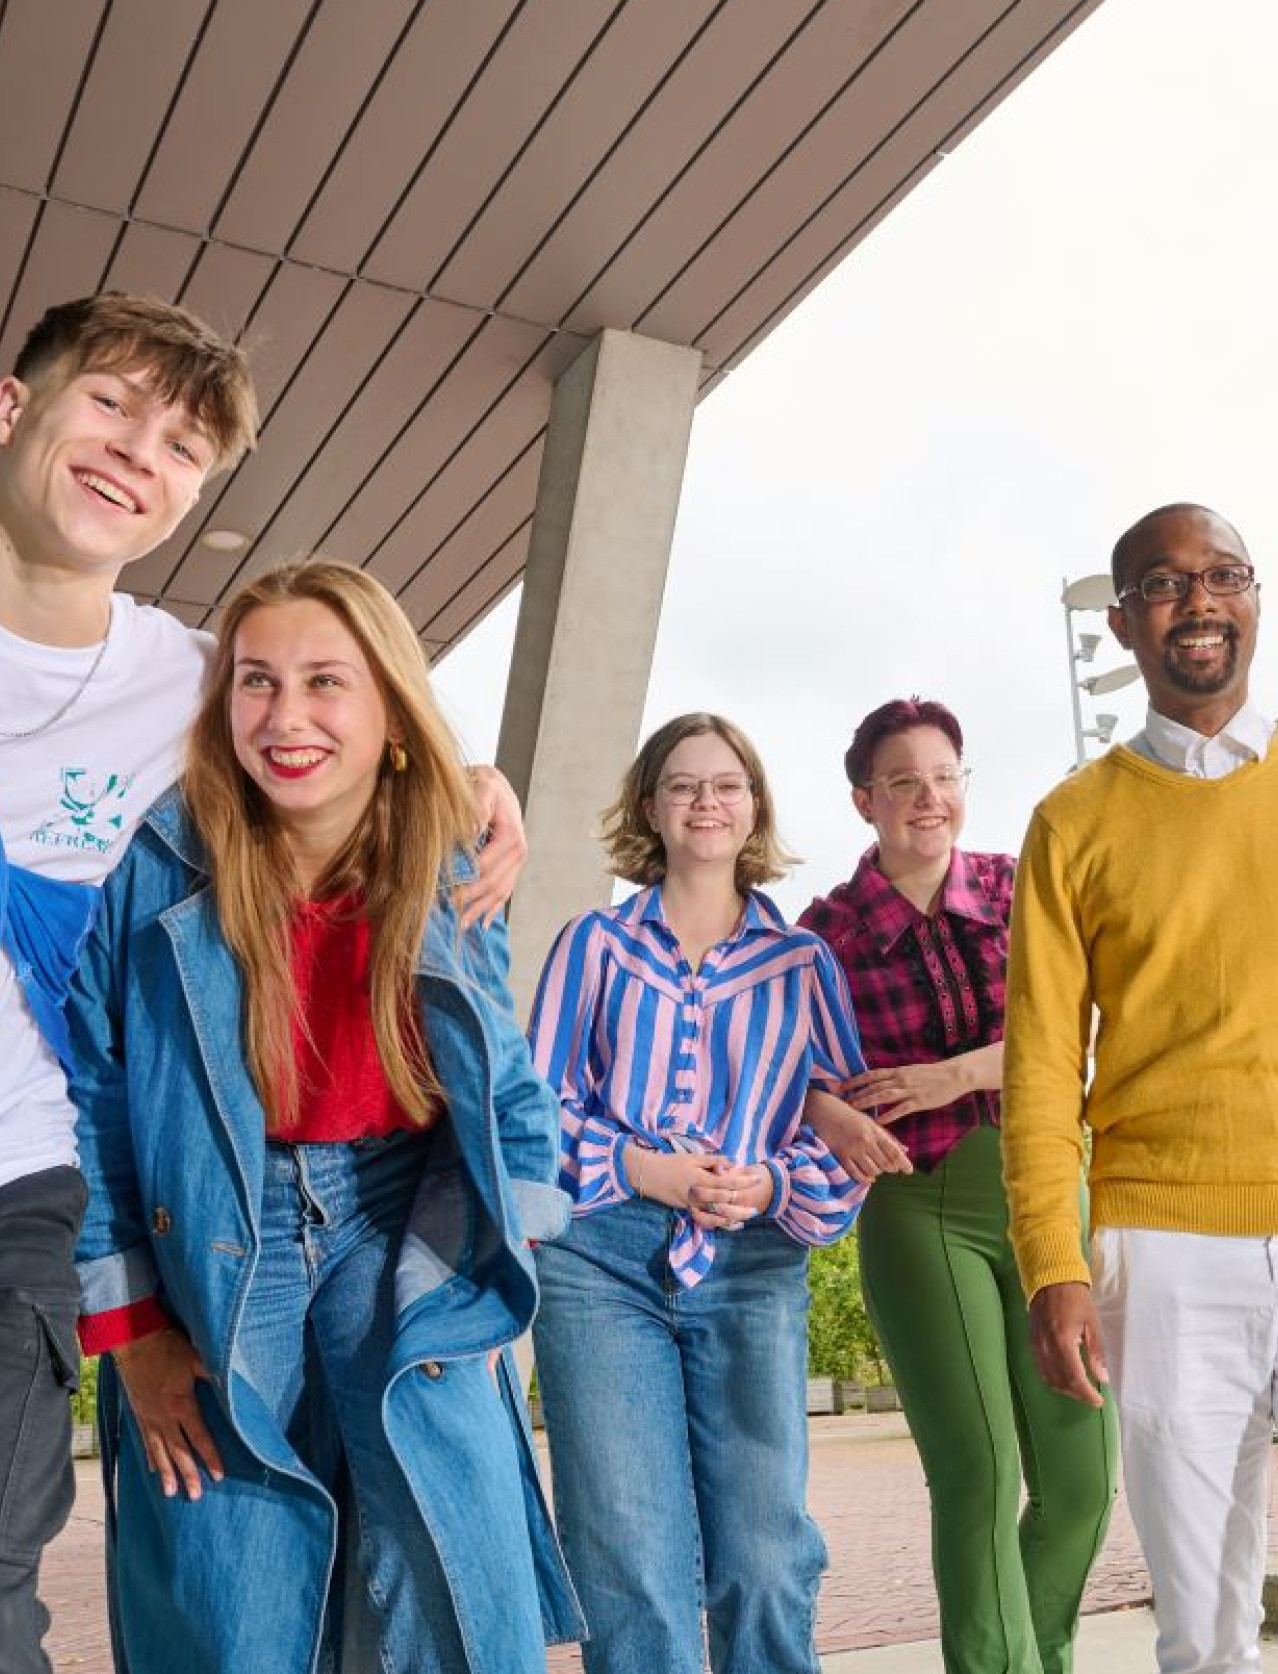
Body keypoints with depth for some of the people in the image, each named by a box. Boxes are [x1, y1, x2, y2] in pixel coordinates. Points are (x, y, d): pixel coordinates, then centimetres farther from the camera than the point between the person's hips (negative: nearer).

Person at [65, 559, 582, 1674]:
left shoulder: (451, 879, -4)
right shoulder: (156, 864, -12)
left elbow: (508, 1090, 7)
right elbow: (87, 1099, -6)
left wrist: (490, 1273, 0)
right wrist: (128, 1327, -6)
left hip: (404, 1238, 2)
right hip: (209, 1252, -1)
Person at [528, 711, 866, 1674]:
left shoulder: (804, 962, 11)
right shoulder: (596, 944, 9)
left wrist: (774, 1186, -9)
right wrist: (637, 1167, -9)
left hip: (753, 1264, 1)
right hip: (601, 1258, 0)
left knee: (764, 1558, 3)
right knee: (630, 1562, 0)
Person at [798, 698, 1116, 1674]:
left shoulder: (1017, 890, 3)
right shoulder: (829, 930, -2)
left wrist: (954, 1076, -19)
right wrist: (827, 1113, -22)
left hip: (1044, 1189, 3)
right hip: (917, 1210, -2)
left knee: (1082, 1477, 7)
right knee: (978, 1478, -10)